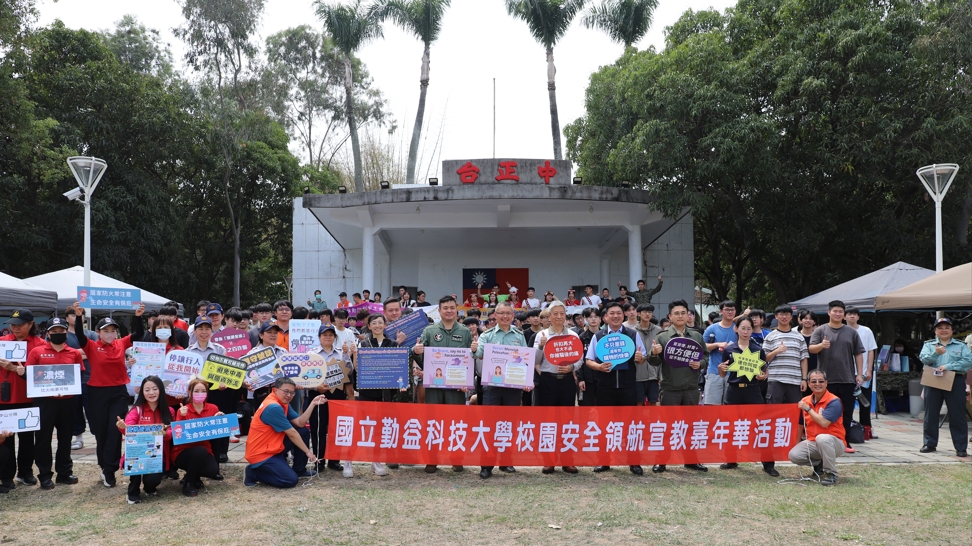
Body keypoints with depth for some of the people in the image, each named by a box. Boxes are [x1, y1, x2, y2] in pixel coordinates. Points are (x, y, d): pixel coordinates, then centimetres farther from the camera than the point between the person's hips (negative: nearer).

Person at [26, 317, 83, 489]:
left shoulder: (75, 353, 6)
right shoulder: (37, 351, 1)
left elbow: (80, 376, 9)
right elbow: (28, 374, 0)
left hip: (67, 400, 2)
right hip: (44, 400, -2)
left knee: (65, 437, 11)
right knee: (43, 437, 2)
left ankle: (64, 472, 22)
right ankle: (45, 475, 11)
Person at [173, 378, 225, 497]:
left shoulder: (213, 409, 0)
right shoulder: (183, 410, -8)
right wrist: (182, 417, -30)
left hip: (204, 453, 3)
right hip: (183, 452, -3)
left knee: (213, 470, -27)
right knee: (201, 451, -36)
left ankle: (194, 476, 10)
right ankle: (188, 483, -12)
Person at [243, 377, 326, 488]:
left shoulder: (283, 403, 7)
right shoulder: (273, 407, -24)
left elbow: (300, 423, 2)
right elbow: (291, 434, -18)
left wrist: (313, 403, -7)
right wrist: (308, 452, -10)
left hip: (273, 448, 10)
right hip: (261, 454, -10)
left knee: (304, 432, 5)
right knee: (291, 480, -17)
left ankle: (299, 470, 18)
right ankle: (253, 472, 0)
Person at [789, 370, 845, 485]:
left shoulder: (833, 401, -13)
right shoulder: (805, 401, 5)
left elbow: (824, 423, -24)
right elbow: (801, 424, 14)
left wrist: (808, 409, -16)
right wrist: (798, 443, 8)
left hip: (834, 443, -5)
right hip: (812, 443, 5)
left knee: (822, 438, -39)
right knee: (793, 455, -20)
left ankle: (831, 474, -18)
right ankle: (819, 464, 11)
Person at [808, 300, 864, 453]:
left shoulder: (851, 332, 11)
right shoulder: (820, 330, 3)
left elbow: (858, 354, 10)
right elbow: (811, 348, -6)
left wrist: (859, 374, 2)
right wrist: (821, 345, -28)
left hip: (848, 380, 2)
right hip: (827, 380, -2)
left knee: (847, 413, 6)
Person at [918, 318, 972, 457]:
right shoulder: (929, 345, 11)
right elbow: (924, 359, -6)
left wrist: (948, 366, -17)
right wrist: (936, 353, -25)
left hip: (955, 382, -1)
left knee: (957, 415, -1)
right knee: (930, 414, 6)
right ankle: (930, 444, 16)